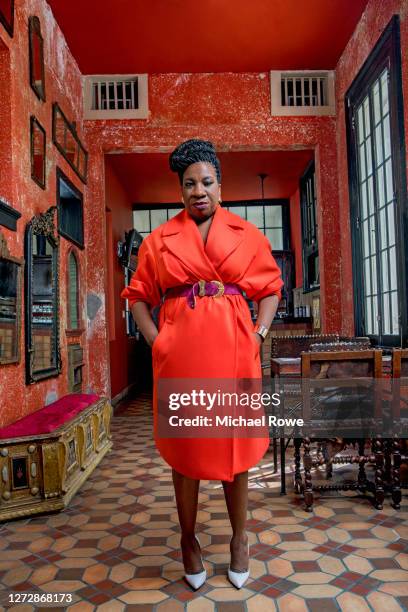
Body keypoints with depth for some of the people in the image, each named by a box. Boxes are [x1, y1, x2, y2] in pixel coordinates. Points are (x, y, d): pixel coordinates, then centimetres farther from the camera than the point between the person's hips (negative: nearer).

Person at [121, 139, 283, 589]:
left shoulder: (247, 235, 8)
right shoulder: (160, 239, 6)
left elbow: (271, 287, 13)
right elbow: (139, 295, 11)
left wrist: (259, 333, 1)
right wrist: (155, 340, -1)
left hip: (233, 350, 1)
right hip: (180, 353, 0)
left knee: (235, 444, 10)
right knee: (184, 446, 9)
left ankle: (239, 538, 29)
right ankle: (188, 539, 28)